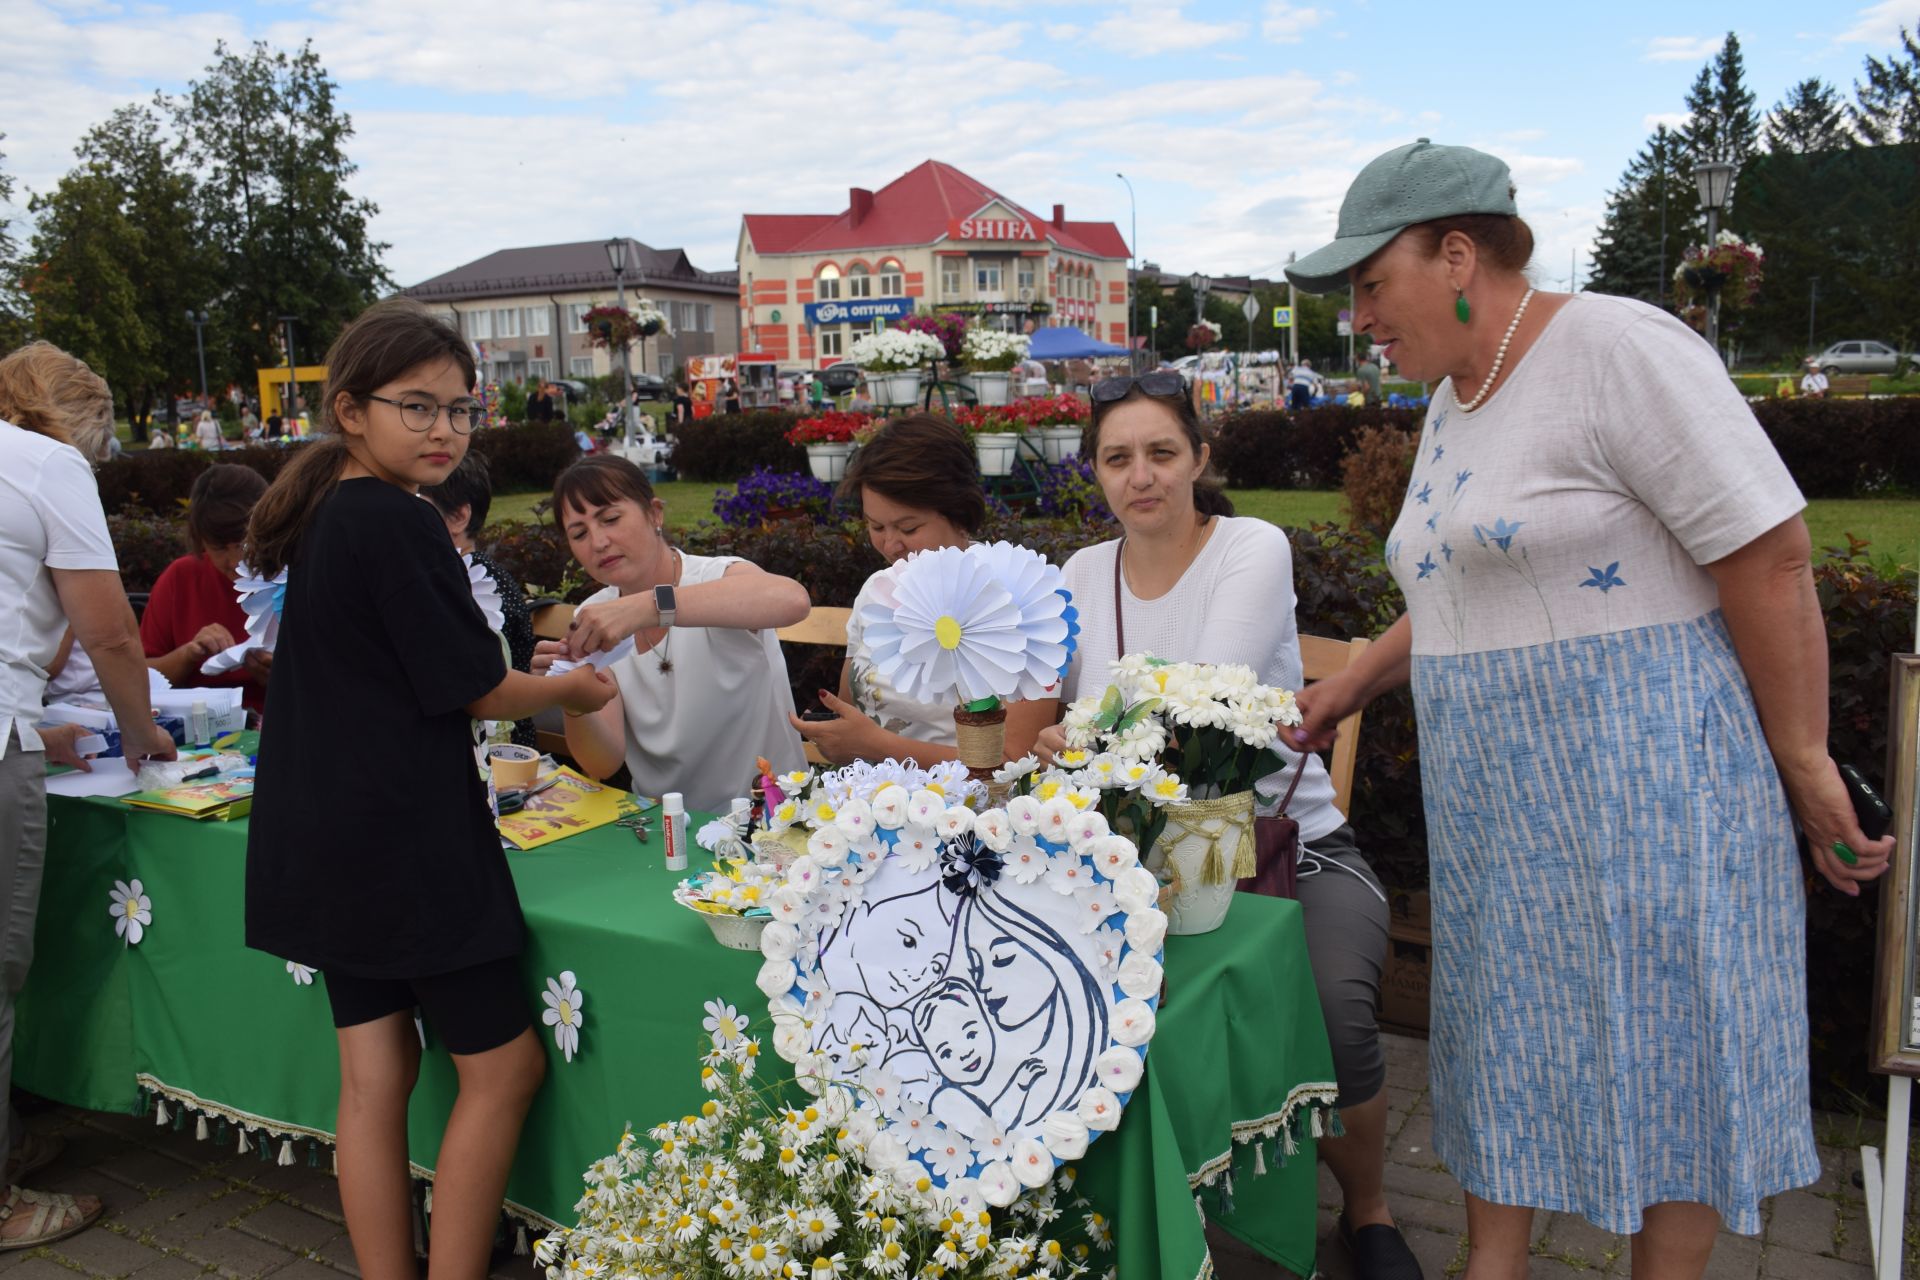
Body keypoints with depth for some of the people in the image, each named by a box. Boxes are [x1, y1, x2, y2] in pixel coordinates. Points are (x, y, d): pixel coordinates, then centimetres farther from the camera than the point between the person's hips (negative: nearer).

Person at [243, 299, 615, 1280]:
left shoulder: (320, 518, 11)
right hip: (405, 841, -9)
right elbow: (477, 690, -12)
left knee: (374, 1074, 13)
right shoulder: (395, 523, -17)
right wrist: (573, 689, 4)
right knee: (503, 1064, 4)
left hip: (322, 845, 9)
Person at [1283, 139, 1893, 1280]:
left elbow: (1770, 555, -16)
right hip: (1496, 799, 8)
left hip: (1638, 778, -8)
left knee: (1665, 1048, 6)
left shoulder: (1616, 349, -14)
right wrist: (1354, 687, 17)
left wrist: (1803, 760, -13)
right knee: (1504, 1035, 14)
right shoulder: (1452, 403, 12)